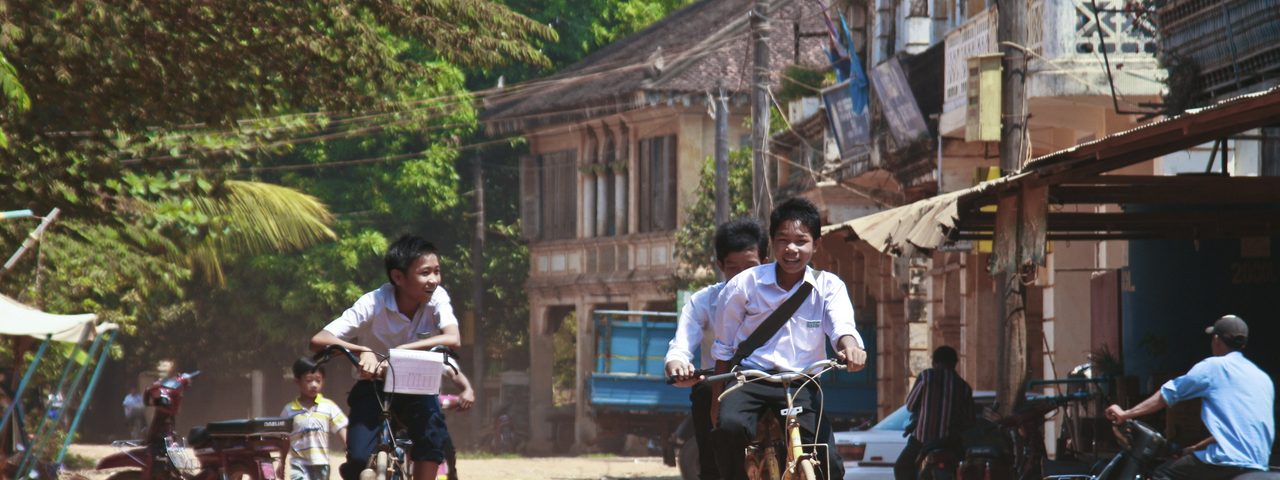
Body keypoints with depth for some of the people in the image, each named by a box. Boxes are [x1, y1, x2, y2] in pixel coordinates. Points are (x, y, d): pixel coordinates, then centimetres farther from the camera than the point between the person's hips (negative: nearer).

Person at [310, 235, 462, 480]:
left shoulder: (437, 297, -17)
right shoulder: (373, 304, -23)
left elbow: (452, 339, -35)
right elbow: (318, 340, -30)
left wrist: (399, 352, -45)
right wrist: (363, 351, -48)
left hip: (414, 387, 1)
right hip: (374, 386, -1)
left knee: (433, 429, -31)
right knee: (359, 460, -21)